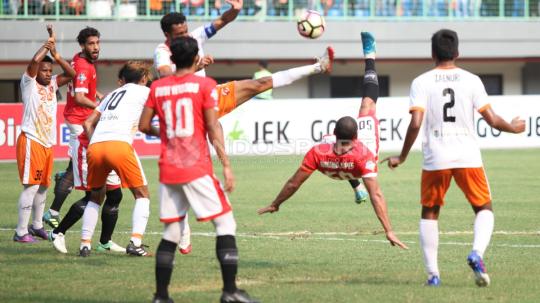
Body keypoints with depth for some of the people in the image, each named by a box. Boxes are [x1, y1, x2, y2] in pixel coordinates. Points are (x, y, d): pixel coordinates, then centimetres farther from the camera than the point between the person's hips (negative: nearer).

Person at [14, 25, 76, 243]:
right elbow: (34, 61, -21)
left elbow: (71, 74, 5)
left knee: (43, 186, 14)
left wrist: (56, 55, -3)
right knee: (31, 185, -11)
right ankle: (21, 232, -10)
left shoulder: (52, 84, 12)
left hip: (48, 143, 7)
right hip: (31, 141, -7)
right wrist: (48, 44, -8)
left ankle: (36, 225, 27)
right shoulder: (29, 83, -5)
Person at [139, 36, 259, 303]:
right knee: (225, 223, 2)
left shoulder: (157, 87, 7)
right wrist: (226, 165, -8)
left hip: (168, 171, 4)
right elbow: (213, 128, -9)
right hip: (197, 169, -4)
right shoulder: (204, 85, -4)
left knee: (171, 233, 11)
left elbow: (144, 126, 10)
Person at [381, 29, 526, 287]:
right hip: (468, 157, 0)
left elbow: (415, 123, -10)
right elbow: (492, 120, 0)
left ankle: (432, 273, 9)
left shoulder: (421, 82, -1)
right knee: (484, 209, 13)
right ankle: (477, 254, -15)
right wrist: (513, 127, 21)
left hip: (435, 159, 0)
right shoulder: (471, 80, 2)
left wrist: (402, 157, 1)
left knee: (429, 213, 16)